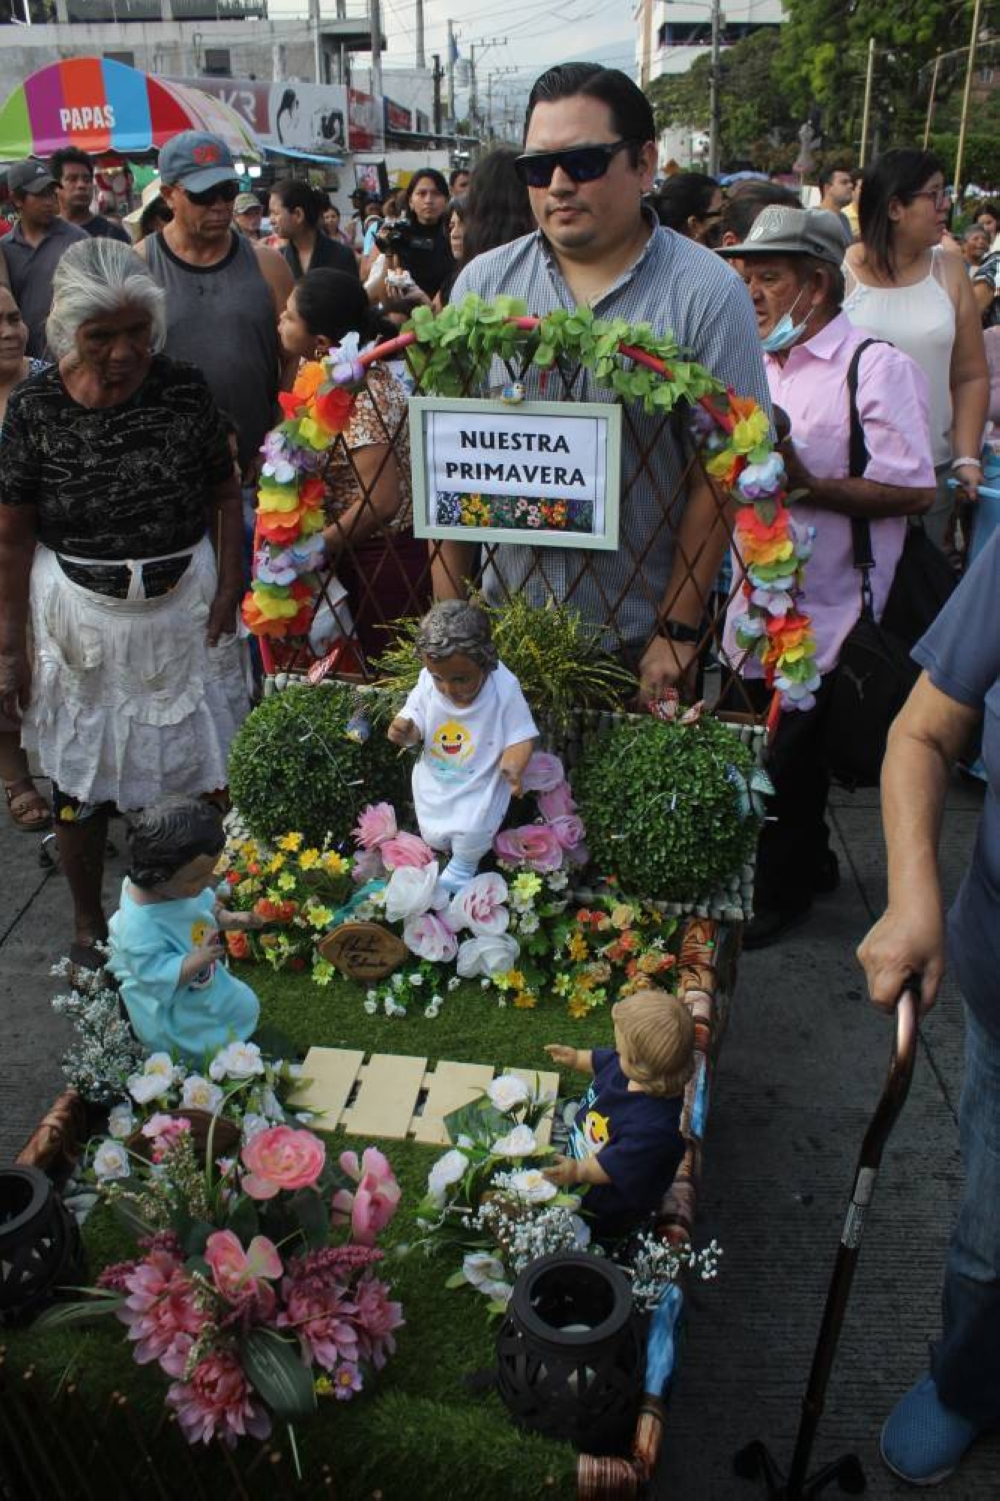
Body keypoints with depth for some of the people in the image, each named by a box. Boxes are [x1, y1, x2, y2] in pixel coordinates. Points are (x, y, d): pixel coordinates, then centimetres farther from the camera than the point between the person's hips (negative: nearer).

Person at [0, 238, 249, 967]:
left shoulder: (185, 390, -6)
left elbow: (225, 495, 3)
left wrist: (227, 589, -6)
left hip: (184, 602, 1)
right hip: (80, 614, -1)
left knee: (197, 761, 11)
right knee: (80, 774, 11)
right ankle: (88, 919, 33)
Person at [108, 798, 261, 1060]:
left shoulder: (186, 885, -15)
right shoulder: (140, 926, -40)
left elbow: (207, 906, 6)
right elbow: (157, 977, -34)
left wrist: (230, 920, -8)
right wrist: (197, 961, -43)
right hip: (167, 1011, -8)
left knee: (246, 1005, 24)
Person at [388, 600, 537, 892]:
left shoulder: (504, 689, -27)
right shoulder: (428, 681, -19)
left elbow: (520, 737, -20)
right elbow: (416, 720, -6)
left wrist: (513, 766, -42)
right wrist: (406, 731, -31)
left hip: (480, 783, -3)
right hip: (434, 778, 4)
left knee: (472, 833, -17)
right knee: (433, 837, 11)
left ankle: (463, 867, 18)